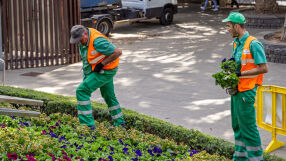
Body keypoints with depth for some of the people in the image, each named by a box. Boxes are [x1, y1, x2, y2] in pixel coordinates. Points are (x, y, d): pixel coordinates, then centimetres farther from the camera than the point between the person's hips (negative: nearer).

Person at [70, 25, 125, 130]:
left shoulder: (97, 41, -32)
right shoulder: (83, 36, -4)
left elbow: (118, 52, -30)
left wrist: (101, 64, -25)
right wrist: (85, 65, 10)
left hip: (105, 71, -10)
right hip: (95, 70, 10)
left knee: (82, 91, -14)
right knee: (108, 96, 21)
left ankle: (87, 124, -13)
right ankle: (120, 123, 36)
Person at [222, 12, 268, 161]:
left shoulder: (253, 44, -16)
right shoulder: (236, 43, 12)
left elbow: (264, 68, -20)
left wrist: (240, 74, -21)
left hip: (246, 91, -9)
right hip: (236, 89, 9)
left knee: (248, 126, -6)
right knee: (237, 125, 15)